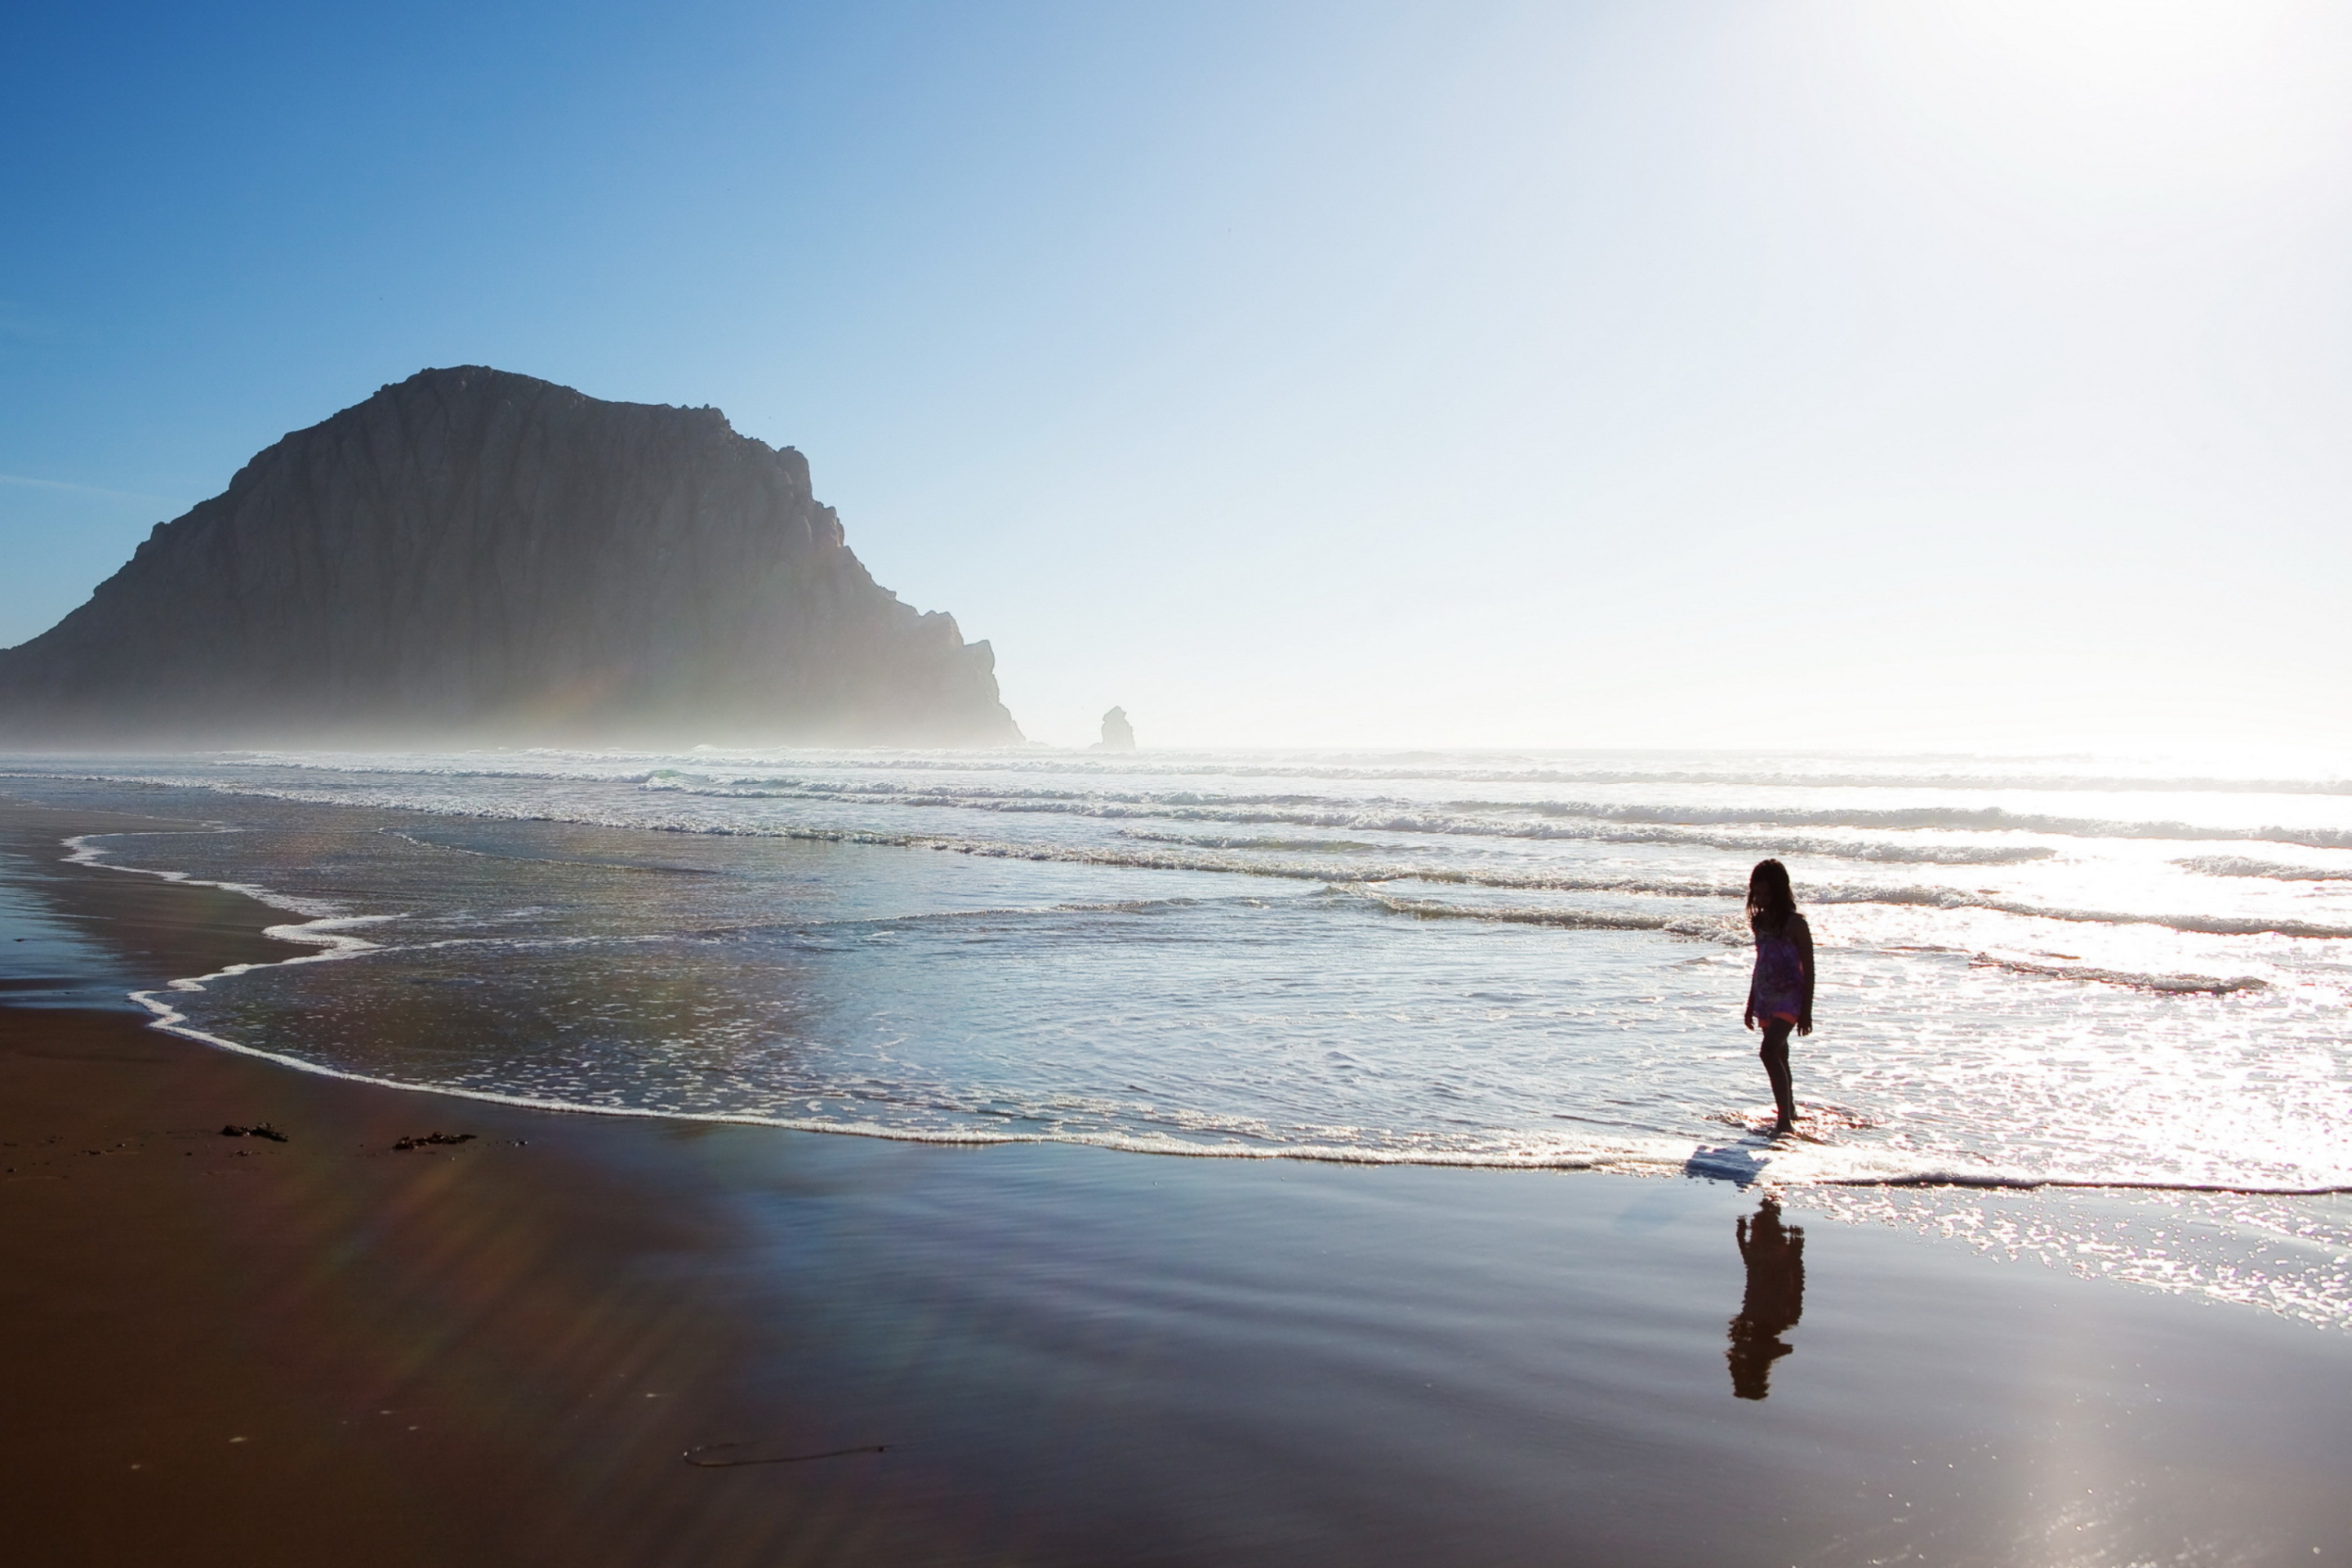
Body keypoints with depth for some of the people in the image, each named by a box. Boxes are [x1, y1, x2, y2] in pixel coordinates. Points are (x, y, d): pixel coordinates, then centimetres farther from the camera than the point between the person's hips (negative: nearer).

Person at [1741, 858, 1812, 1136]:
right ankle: (1789, 1112, 29)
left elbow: (1808, 970, -10)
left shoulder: (1795, 924, -12)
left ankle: (1785, 1119, -22)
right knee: (1778, 1057, 16)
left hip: (1789, 998, -8)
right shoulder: (1761, 921, 10)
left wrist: (1806, 1011, -12)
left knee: (1770, 1052, -22)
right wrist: (1750, 1005, 22)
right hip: (1766, 998, 8)